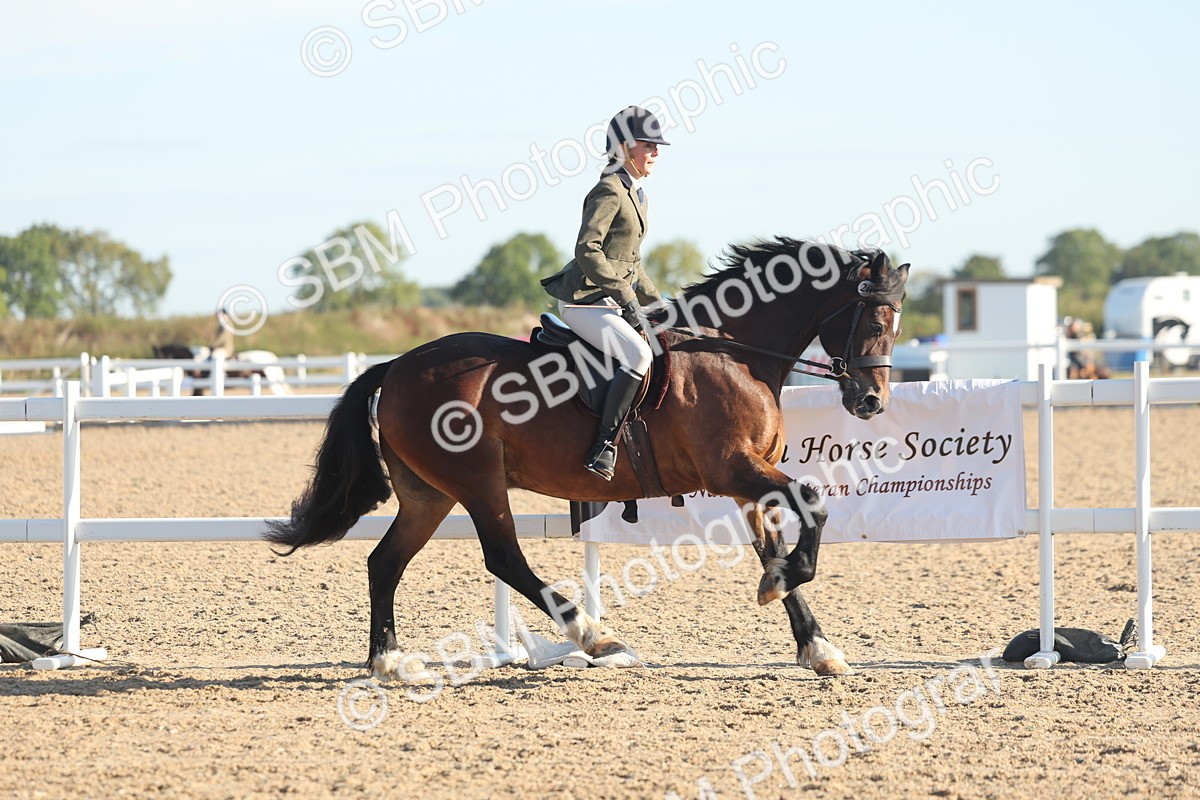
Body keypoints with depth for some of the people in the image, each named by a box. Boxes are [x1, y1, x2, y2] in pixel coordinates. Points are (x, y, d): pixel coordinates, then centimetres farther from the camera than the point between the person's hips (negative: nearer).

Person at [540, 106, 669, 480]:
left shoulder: (636, 195, 19)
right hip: (585, 300, -10)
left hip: (613, 299, 10)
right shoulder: (609, 192, -12)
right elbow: (588, 251, -22)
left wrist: (656, 303, 17)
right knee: (639, 355, -28)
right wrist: (626, 297, -23)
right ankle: (603, 449, -29)